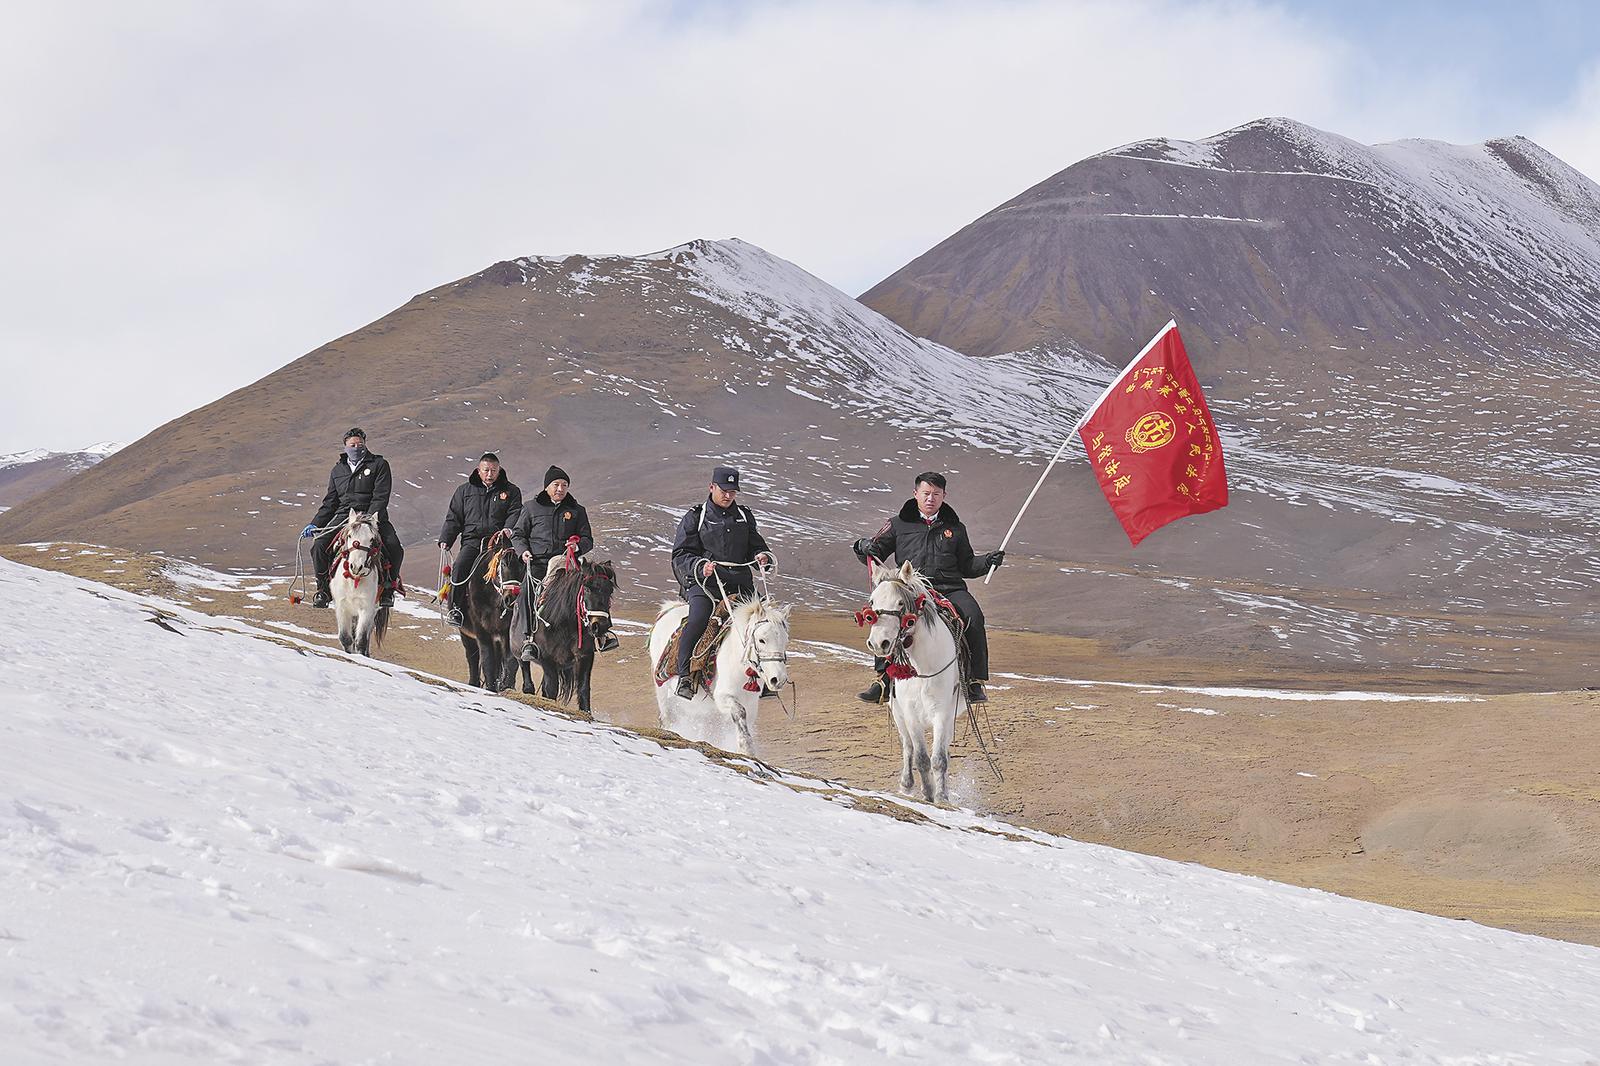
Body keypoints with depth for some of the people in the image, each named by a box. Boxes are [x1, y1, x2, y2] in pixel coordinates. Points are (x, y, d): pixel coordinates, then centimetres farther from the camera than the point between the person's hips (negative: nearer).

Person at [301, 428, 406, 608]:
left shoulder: (379, 464, 6)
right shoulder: (338, 469, 20)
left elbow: (380, 498, -5)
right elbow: (330, 502, 21)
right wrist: (315, 524, 8)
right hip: (343, 516, 3)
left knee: (394, 548, -26)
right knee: (319, 546, -21)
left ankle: (388, 589, -4)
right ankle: (323, 589, -3)